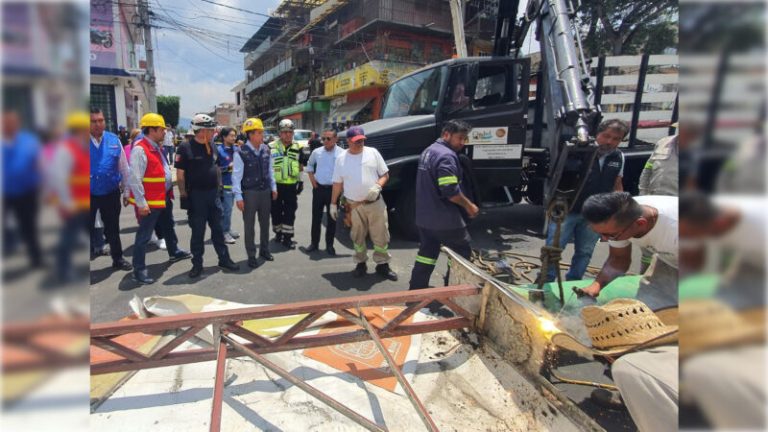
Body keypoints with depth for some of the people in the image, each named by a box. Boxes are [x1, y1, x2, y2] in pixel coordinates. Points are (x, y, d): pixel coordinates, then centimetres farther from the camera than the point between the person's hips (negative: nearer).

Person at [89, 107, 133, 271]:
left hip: (111, 194, 2)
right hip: (90, 195, -1)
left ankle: (118, 258, 32)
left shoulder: (114, 140, -1)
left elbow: (124, 169, 4)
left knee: (113, 228, 16)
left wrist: (126, 191, 5)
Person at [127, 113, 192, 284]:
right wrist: (141, 203, -23)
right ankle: (139, 270, 7)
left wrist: (168, 192, 18)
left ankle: (174, 252, 45)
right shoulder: (140, 149, -19)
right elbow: (135, 179, -23)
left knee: (168, 227, 26)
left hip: (164, 198, 10)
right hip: (150, 201, -10)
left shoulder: (157, 147, 11)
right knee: (144, 236, -2)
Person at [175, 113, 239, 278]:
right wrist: (184, 195, -11)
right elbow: (180, 174, -10)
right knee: (198, 231, 5)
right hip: (196, 195, -5)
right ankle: (197, 263, 18)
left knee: (218, 228, 12)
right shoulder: (185, 148, -11)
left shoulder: (212, 146, 7)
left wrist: (219, 186, 12)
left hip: (213, 194, 5)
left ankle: (224, 259, 22)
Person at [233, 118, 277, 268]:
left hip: (266, 191, 5)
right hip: (250, 193, -5)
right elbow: (236, 176, -14)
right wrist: (238, 197, -15)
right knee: (249, 225, 6)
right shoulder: (242, 153, -15)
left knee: (265, 222, 17)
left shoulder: (266, 150, 1)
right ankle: (251, 256, 18)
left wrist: (273, 188, 13)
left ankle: (264, 250, 35)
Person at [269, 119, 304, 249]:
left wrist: (300, 181, 9)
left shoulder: (297, 148, 6)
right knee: (276, 211, 9)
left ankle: (287, 237, 9)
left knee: (290, 212, 2)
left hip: (291, 185, 1)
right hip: (275, 185, -1)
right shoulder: (271, 147, -2)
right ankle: (278, 233, 27)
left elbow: (300, 166, 14)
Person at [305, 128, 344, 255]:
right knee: (316, 217, 9)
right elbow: (309, 165, 19)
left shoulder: (342, 153, -8)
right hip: (318, 188, 3)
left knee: (332, 218, 7)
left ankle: (329, 245, 19)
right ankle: (314, 243, 22)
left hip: (333, 189, -3)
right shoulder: (316, 152, 3)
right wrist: (312, 180, 9)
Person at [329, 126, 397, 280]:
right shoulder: (341, 159, 3)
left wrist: (377, 186, -15)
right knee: (358, 237, 9)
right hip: (354, 205, 0)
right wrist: (333, 204, 7)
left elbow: (385, 175, 4)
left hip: (375, 203, 0)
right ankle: (361, 264, 25)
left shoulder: (373, 153, 1)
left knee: (381, 236, 3)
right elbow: (337, 184, 8)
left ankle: (382, 264, 17)